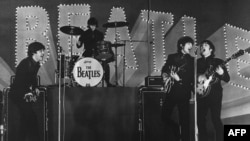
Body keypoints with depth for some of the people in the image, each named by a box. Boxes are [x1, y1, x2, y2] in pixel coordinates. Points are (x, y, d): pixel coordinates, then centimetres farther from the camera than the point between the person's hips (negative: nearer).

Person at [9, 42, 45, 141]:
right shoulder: (26, 63, -22)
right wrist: (27, 93, -26)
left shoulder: (36, 64, 5)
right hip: (18, 94, -9)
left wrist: (35, 88, 0)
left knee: (25, 120, 14)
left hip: (26, 94, 9)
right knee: (32, 119, -13)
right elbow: (18, 81, -24)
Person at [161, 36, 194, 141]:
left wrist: (179, 78, -13)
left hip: (183, 92, -3)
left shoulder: (191, 60, 6)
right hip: (170, 90, 3)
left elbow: (192, 78, -1)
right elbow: (164, 69, 18)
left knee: (184, 119, -4)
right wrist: (166, 76, -2)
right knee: (165, 116, 4)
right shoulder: (172, 57, 13)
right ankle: (176, 131, 25)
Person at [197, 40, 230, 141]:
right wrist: (198, 77, -15)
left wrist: (221, 73, -21)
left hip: (215, 94, -3)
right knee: (200, 119, 5)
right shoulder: (197, 62, 13)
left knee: (216, 119, -9)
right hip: (201, 94, 4)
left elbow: (227, 79, 0)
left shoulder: (217, 62, 5)